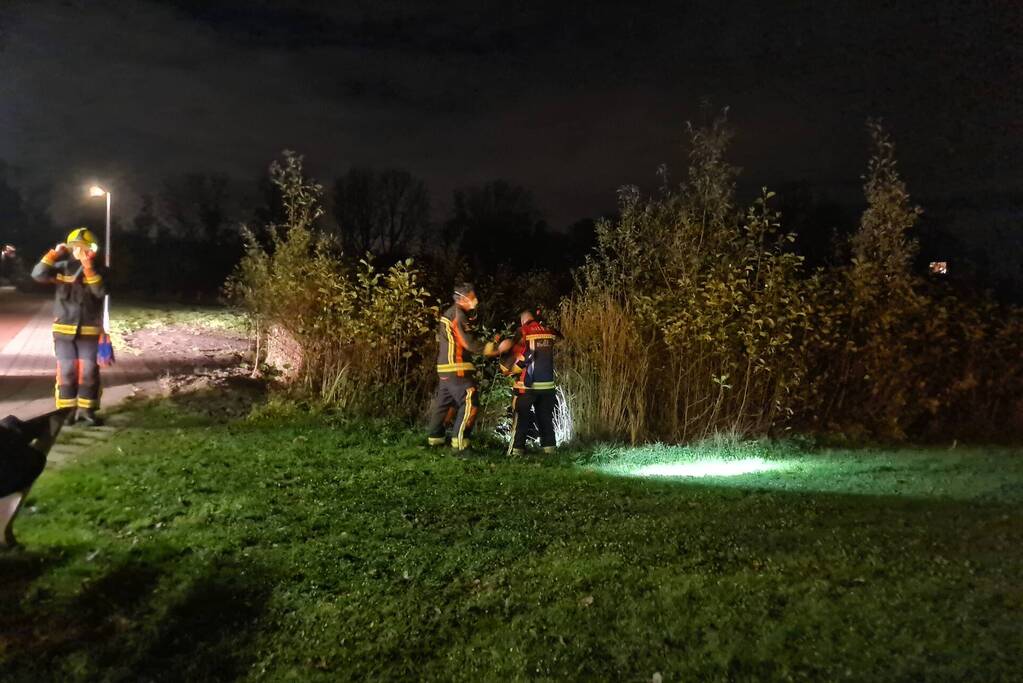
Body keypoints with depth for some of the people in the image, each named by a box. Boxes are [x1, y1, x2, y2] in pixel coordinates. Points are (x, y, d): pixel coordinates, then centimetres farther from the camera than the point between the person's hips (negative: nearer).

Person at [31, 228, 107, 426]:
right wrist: (54, 253, -15)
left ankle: (86, 410, 7)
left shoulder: (98, 270, 1)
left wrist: (89, 268, -24)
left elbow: (100, 292, -17)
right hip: (64, 329, 1)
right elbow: (38, 275, -10)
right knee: (66, 371, 1)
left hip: (89, 330, -1)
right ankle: (68, 410, 10)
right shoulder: (62, 266, 4)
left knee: (89, 371, -3)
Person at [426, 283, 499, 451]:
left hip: (445, 368, 10)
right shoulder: (458, 314, -13)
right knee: (470, 404, -12)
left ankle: (435, 437, 29)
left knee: (443, 402, 19)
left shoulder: (448, 313, 17)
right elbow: (470, 343, -18)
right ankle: (459, 443, -13)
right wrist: (495, 348, -14)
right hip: (457, 369, -10)